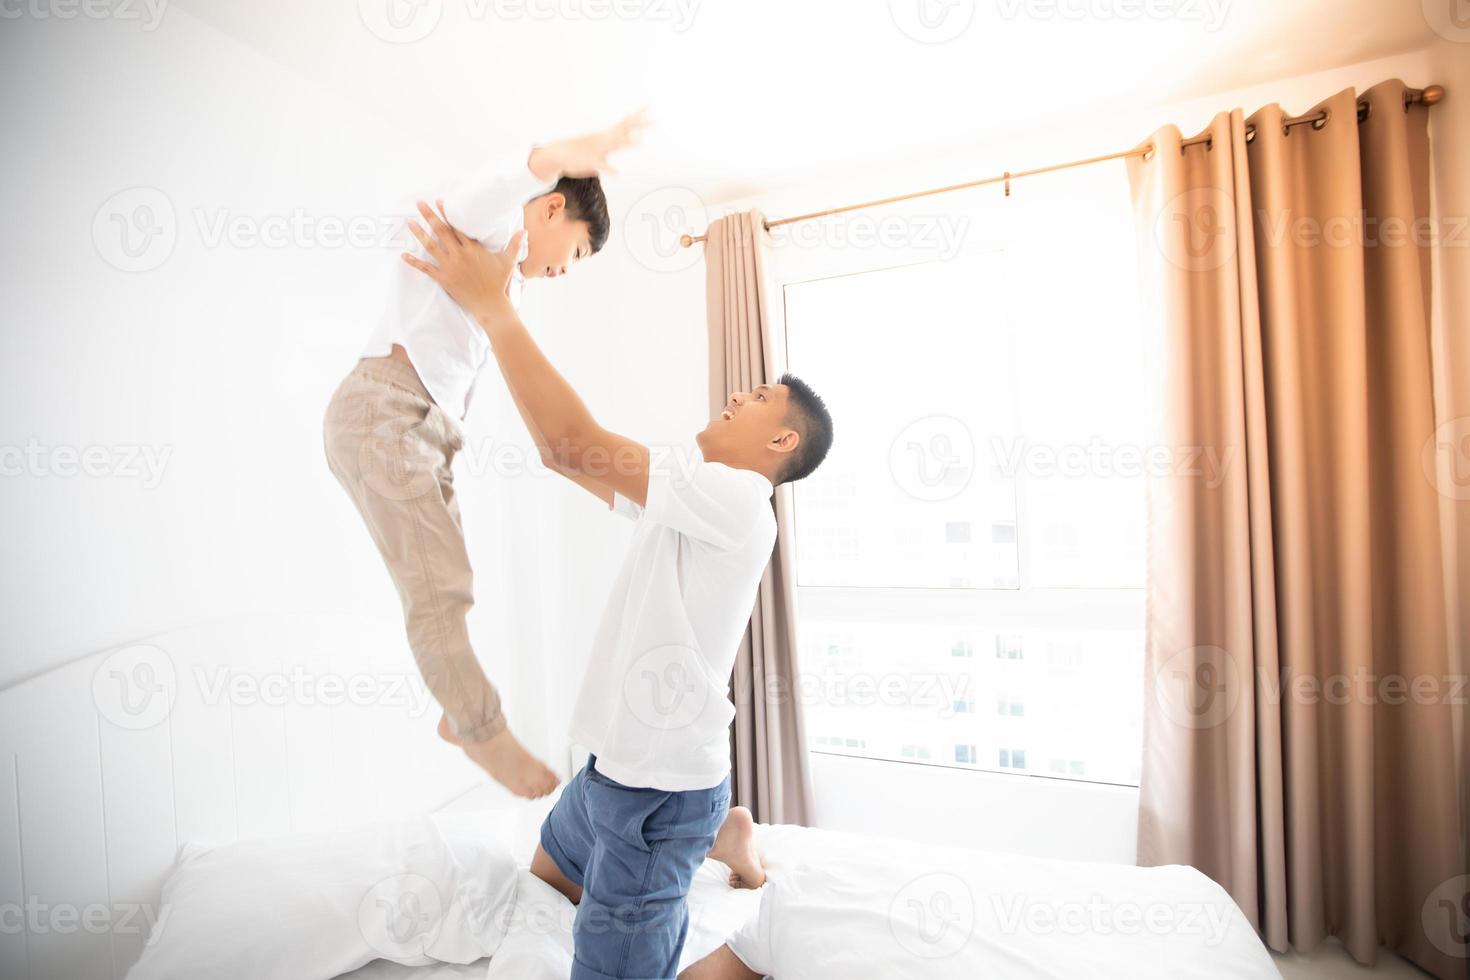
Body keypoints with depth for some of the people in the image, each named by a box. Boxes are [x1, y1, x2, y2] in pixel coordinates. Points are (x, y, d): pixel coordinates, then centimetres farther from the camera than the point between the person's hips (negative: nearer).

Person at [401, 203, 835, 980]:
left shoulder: (737, 499, -21)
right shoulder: (682, 499, 7)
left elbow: (579, 445, -30)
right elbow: (564, 456, 6)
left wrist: (492, 305, -22)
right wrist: (496, 312, 5)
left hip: (660, 786, -9)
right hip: (616, 762, 9)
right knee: (548, 875, 31)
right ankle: (719, 836, 34)